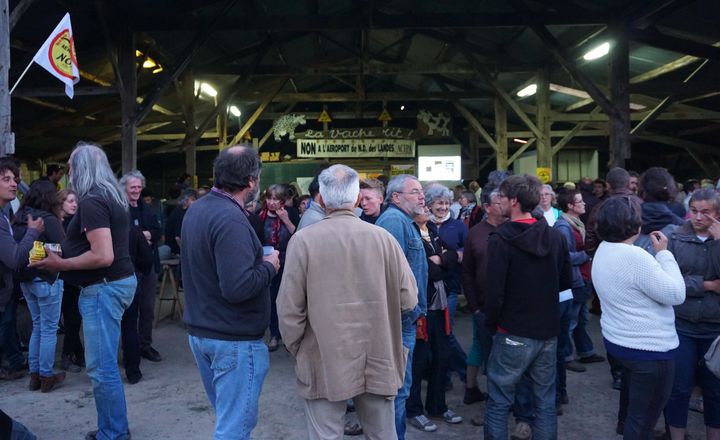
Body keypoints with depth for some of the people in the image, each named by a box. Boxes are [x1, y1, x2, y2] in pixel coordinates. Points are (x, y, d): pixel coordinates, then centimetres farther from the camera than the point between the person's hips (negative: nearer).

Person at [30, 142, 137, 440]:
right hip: (117, 282, 10)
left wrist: (60, 264, -13)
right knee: (104, 364, 16)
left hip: (104, 288, -10)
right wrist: (65, 254, 19)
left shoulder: (91, 202, -17)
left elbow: (103, 256, -25)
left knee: (101, 368, -4)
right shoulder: (111, 197, 13)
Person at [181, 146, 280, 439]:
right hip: (234, 339, -9)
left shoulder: (196, 210, 6)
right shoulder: (231, 220, -23)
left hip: (199, 330, 9)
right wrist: (269, 266, -12)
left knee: (227, 416, 23)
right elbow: (238, 288, -29)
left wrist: (258, 259, 10)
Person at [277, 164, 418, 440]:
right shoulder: (383, 237, -7)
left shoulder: (304, 240, -12)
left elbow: (289, 309, -10)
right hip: (379, 361, 2)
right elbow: (409, 299, -3)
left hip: (325, 362, -2)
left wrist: (297, 349, 7)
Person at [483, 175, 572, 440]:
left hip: (514, 334, -5)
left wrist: (491, 323, -2)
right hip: (548, 332, 5)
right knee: (546, 402, 16)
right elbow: (566, 281, 10)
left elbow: (495, 292, -18)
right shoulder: (555, 236, 0)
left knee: (498, 402, 7)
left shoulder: (500, 241, -16)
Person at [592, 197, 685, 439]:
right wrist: (664, 253, -15)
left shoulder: (603, 250, 1)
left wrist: (656, 254, 2)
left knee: (631, 396, 35)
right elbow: (676, 294, -22)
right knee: (643, 418, 7)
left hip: (618, 339, 10)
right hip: (648, 348, -10)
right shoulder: (635, 256, -29)